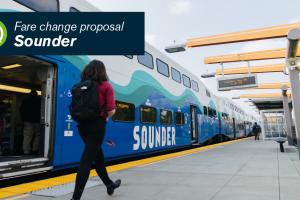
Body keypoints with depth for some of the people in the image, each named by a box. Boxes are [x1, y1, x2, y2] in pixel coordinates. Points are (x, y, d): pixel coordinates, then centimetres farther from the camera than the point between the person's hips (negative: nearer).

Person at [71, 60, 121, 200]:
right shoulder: (106, 86, -6)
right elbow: (111, 110, -13)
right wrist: (106, 117, 5)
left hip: (82, 124, 6)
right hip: (97, 124, -6)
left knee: (97, 155, 21)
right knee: (87, 160, -1)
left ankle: (109, 185, 39)